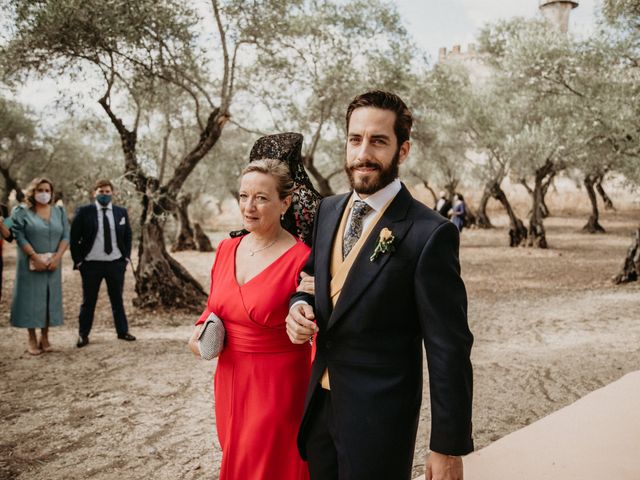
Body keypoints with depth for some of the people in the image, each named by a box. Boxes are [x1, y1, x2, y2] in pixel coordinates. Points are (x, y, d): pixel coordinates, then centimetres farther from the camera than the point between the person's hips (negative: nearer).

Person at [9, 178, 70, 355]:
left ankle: (45, 337, 14)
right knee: (31, 298, 0)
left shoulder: (59, 212, 10)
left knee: (50, 298, 4)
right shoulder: (21, 212, 0)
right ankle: (32, 339, 8)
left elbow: (66, 235, 3)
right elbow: (20, 237, -8)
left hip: (53, 264, 3)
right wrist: (35, 257, -17)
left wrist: (57, 256, -12)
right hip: (31, 264, -3)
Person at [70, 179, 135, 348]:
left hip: (116, 263, 3)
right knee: (89, 301, 6)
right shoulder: (84, 212, -4)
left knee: (117, 299, 12)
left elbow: (128, 236, 14)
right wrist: (78, 261, -5)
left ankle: (122, 331, 22)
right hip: (91, 264, -2)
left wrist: (127, 256, 5)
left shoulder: (121, 212, 5)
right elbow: (74, 238, -1)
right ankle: (83, 335, 18)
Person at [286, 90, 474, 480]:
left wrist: (448, 447, -13)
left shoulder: (429, 234, -18)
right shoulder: (329, 211, 3)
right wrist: (300, 306, -6)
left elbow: (448, 350, -16)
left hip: (379, 418, -6)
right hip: (319, 404, 6)